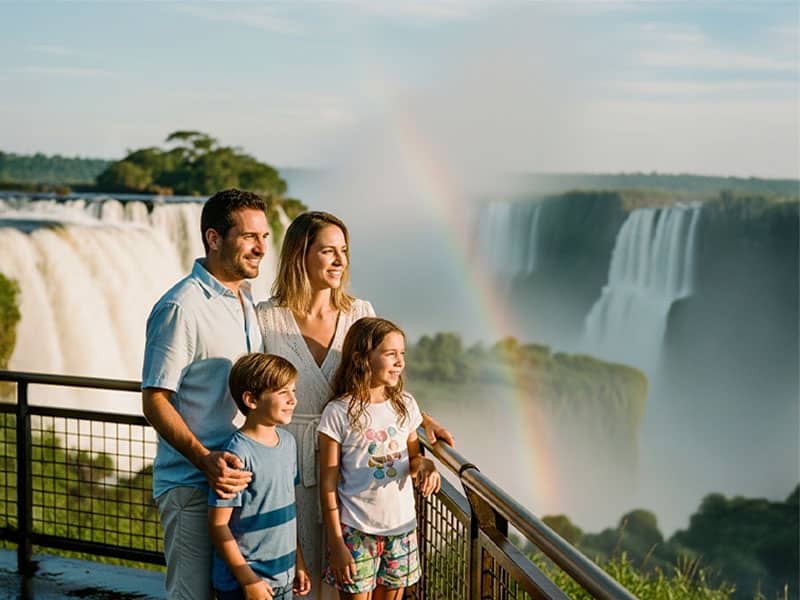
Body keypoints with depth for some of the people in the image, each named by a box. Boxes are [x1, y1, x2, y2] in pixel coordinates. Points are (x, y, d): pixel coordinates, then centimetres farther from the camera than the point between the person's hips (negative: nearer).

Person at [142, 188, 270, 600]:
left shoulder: (244, 298, 11)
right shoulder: (181, 308, -17)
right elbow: (154, 401, -17)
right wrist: (205, 460, -27)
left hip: (236, 474, 8)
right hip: (191, 485, -8)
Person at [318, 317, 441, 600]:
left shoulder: (405, 404, 2)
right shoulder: (338, 413, -12)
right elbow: (328, 484, -9)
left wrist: (424, 465, -9)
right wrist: (336, 544, -11)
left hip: (402, 524, 5)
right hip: (355, 530, -4)